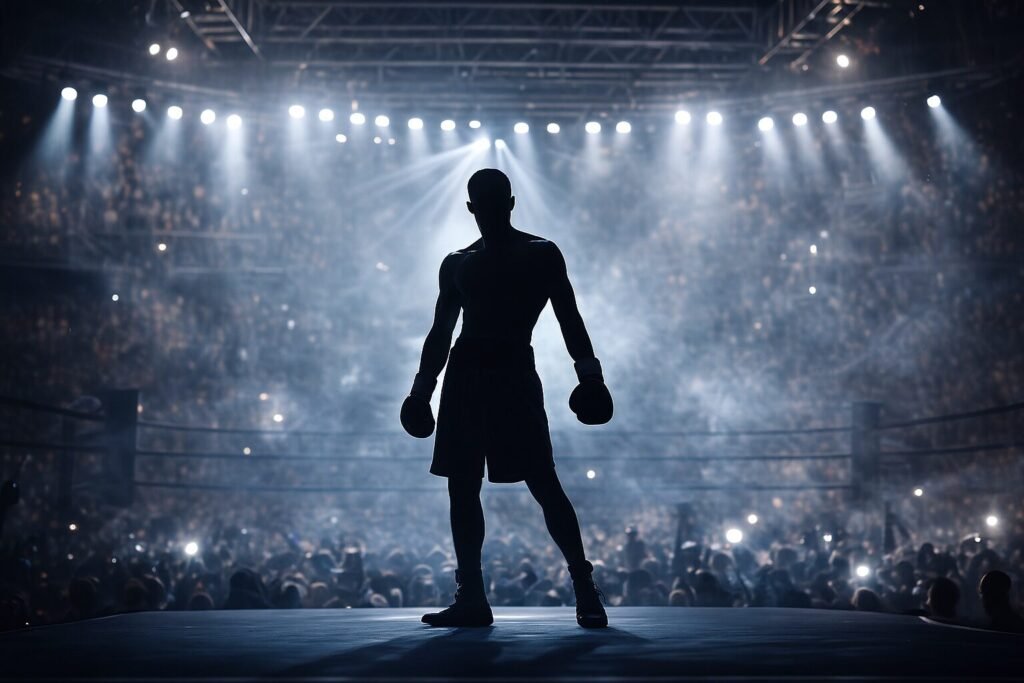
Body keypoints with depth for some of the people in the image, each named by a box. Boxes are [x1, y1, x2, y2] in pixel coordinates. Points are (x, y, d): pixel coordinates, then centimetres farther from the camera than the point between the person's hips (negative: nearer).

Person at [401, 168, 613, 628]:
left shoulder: (542, 254, 6)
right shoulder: (457, 264, 15)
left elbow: (568, 317, 1)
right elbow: (441, 332, 19)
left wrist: (588, 372, -10)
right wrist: (422, 388, 13)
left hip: (515, 375, -4)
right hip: (465, 379, 5)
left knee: (544, 484, -12)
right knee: (462, 489, 2)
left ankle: (584, 587, -7)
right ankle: (471, 599, 7)